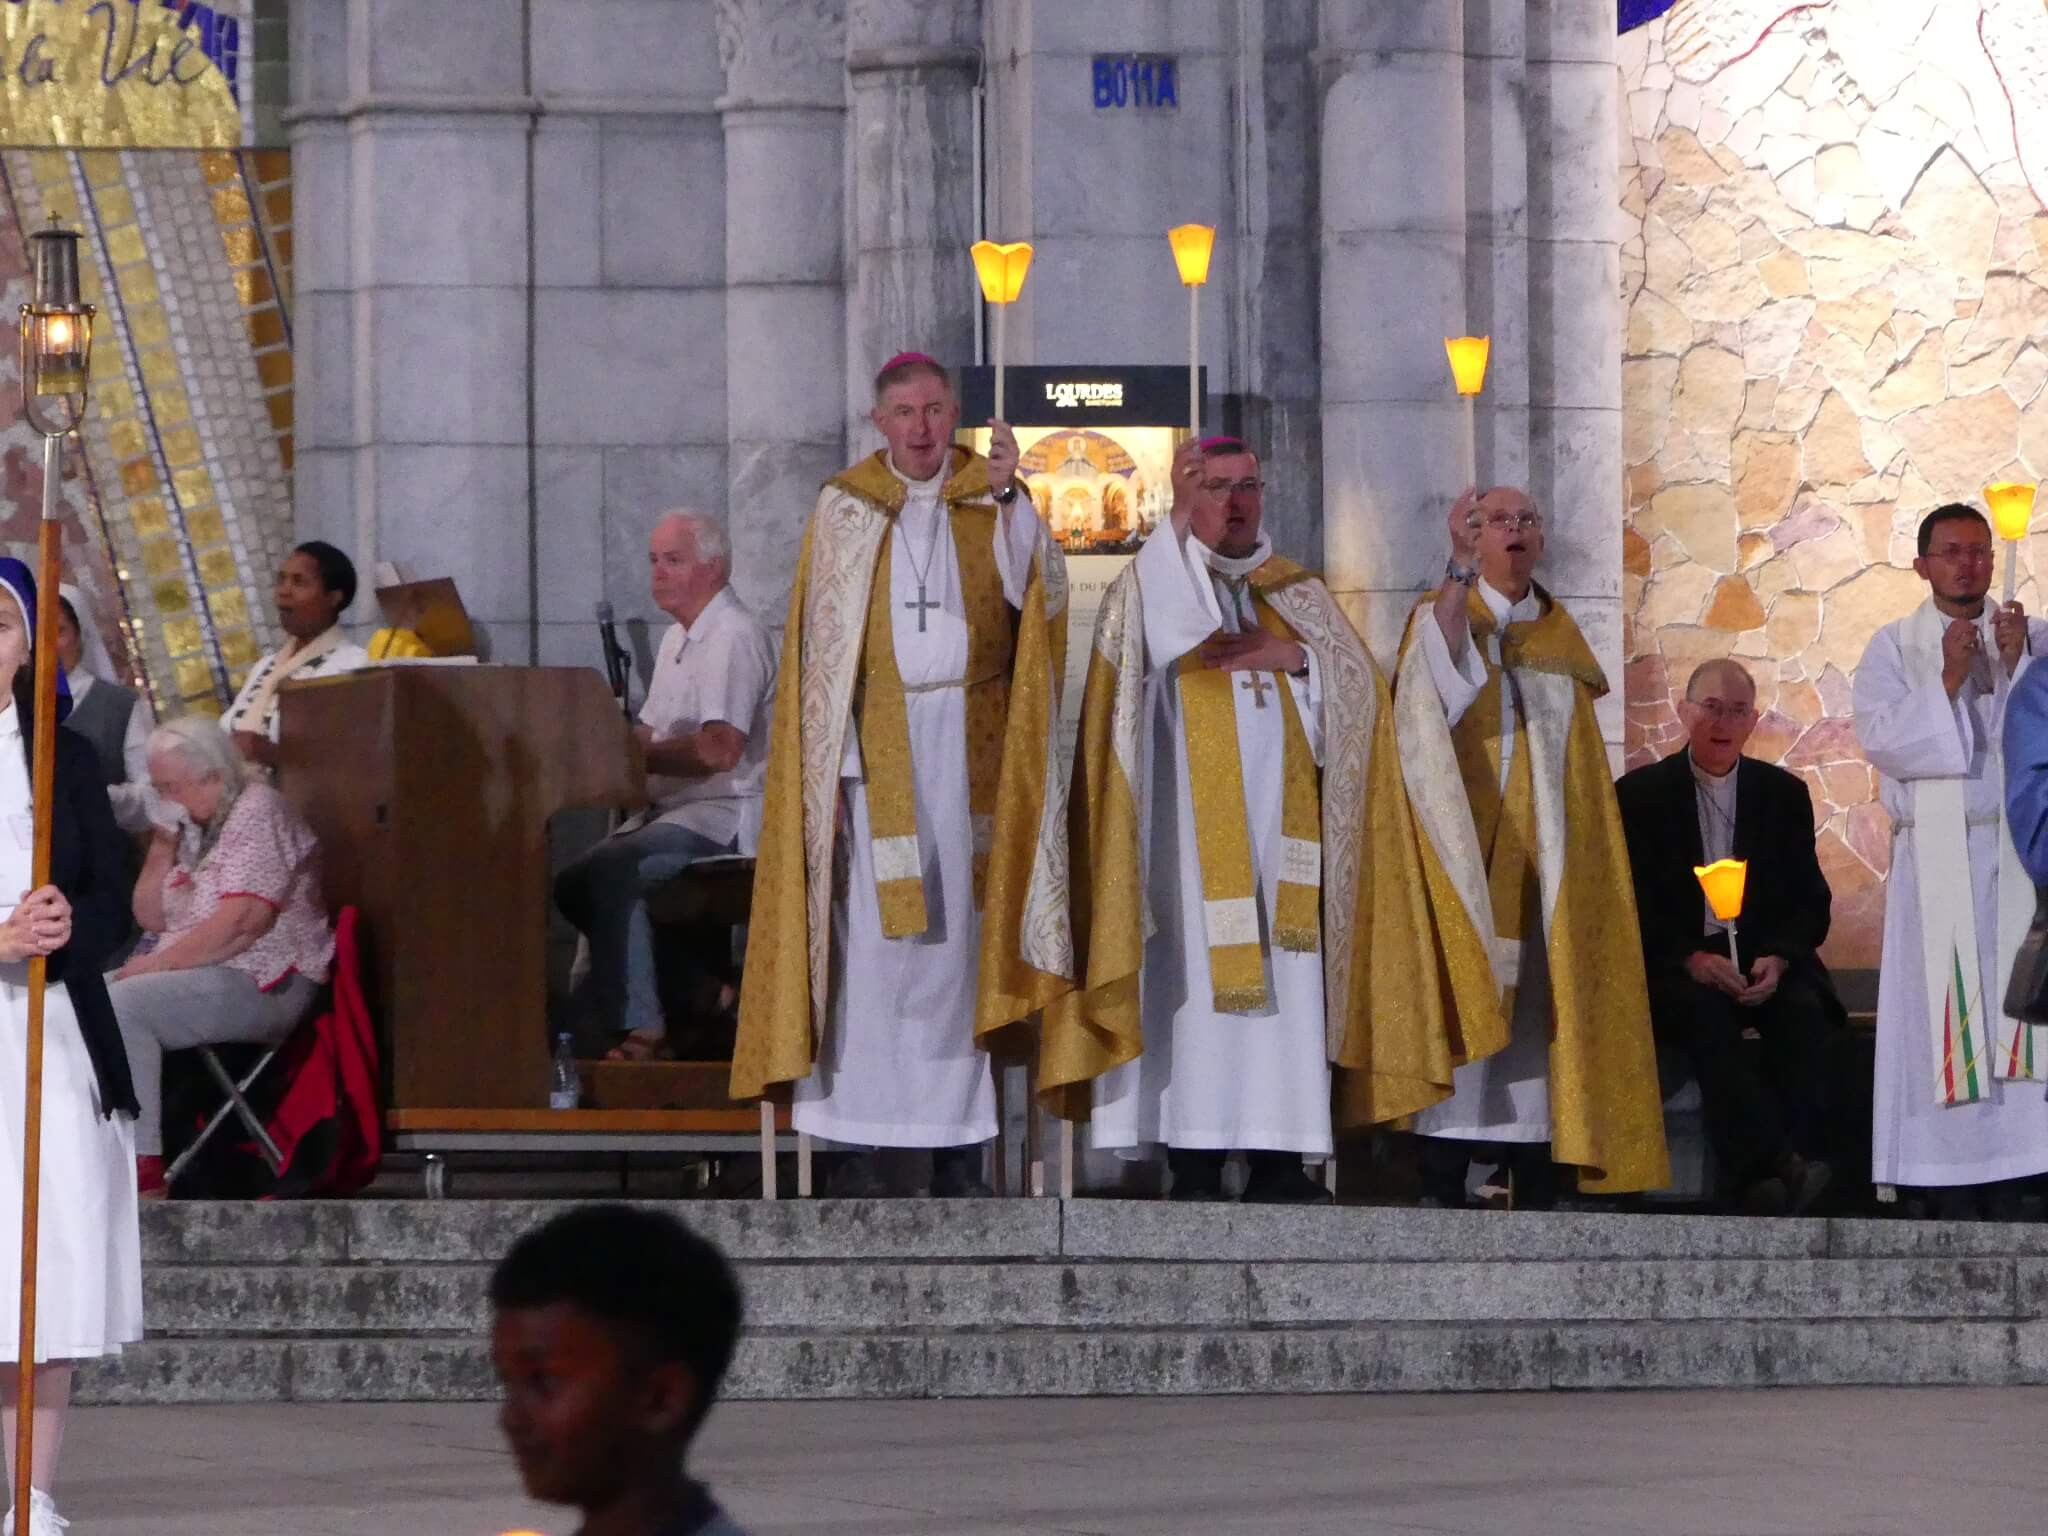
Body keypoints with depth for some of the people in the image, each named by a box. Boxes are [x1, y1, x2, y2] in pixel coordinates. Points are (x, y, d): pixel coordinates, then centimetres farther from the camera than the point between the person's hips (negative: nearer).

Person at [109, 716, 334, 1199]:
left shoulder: (258, 811, -7)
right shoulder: (191, 828, 20)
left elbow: (244, 921, -18)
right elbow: (151, 918, 22)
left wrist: (163, 962, -16)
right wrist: (161, 850, 7)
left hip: (262, 984, -9)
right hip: (198, 980, 9)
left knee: (121, 1006, -27)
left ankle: (143, 1171, -31)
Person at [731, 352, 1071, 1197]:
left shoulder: (989, 502, 7)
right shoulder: (844, 509, 6)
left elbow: (1042, 596, -8)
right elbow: (821, 643, 5)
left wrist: (1012, 502, -19)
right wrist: (827, 760, -3)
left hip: (969, 746, 1)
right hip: (879, 740, -1)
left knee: (960, 930, 2)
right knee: (873, 929, -6)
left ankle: (959, 1138, 6)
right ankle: (861, 1142, -6)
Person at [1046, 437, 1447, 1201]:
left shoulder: (1299, 594, 19)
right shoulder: (1151, 582, 8)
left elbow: (1359, 685, 9)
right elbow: (1167, 633, -16)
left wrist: (1290, 656, -7)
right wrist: (1179, 522, -14)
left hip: (1280, 820, 4)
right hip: (1192, 822, -3)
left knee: (1285, 973, -3)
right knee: (1194, 968, -10)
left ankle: (1277, 1162, -2)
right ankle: (1194, 1163, -10)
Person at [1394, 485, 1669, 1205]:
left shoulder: (1557, 634, 17)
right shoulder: (1443, 612, 4)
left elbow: (1580, 759, 18)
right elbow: (1439, 676, -20)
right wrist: (1460, 566, -24)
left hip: (1540, 855, 4)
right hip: (1466, 849, -4)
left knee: (1540, 992, -1)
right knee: (1460, 986, -12)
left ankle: (1536, 1187, 0)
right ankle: (1442, 1191, -13)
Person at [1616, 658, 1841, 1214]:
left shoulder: (1785, 793, 13)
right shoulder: (1640, 794, 6)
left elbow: (1811, 900, 9)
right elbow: (1632, 904, 0)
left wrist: (1777, 960, -12)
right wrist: (1689, 958, -17)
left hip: (1767, 959, 3)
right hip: (1673, 961, -3)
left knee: (1804, 1012, -31)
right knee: (1705, 1012, -36)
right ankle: (1778, 1168, -52)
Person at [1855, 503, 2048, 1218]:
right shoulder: (1894, 648, 8)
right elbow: (1881, 740, -5)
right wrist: (1948, 679, -14)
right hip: (1934, 857, -1)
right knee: (1944, 1008, -7)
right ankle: (1952, 1188, -9)